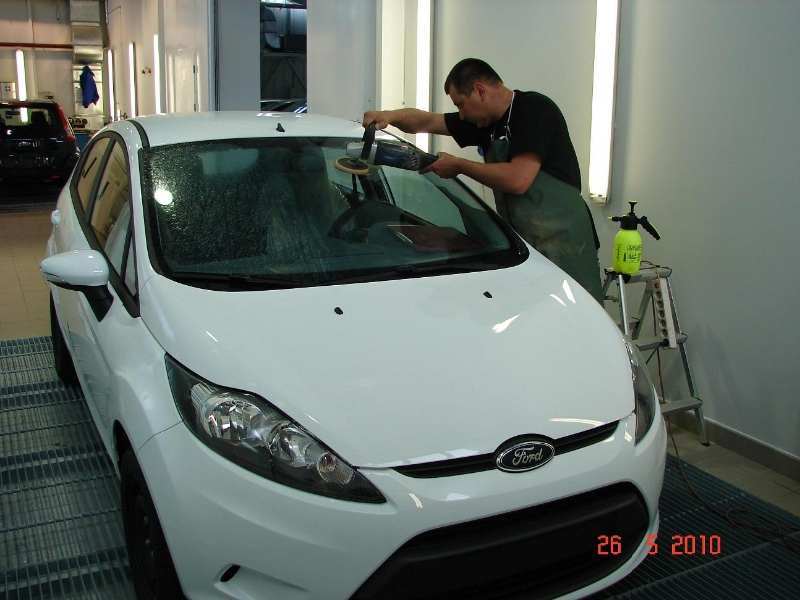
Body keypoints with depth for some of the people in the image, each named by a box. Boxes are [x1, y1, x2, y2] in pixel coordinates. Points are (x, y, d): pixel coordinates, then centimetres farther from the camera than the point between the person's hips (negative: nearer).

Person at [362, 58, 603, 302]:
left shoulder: (534, 108, -13)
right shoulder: (486, 121, 12)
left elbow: (518, 179, -23)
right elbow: (426, 122, 18)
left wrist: (459, 166, -11)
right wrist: (391, 116, -2)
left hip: (561, 242, -7)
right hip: (520, 238, 7)